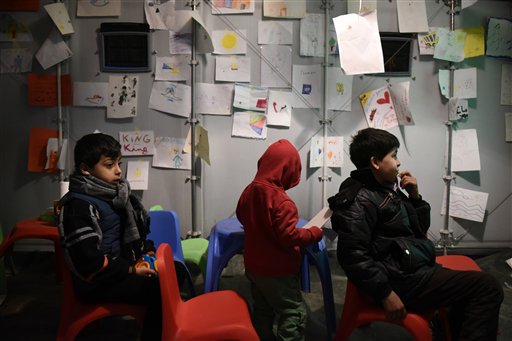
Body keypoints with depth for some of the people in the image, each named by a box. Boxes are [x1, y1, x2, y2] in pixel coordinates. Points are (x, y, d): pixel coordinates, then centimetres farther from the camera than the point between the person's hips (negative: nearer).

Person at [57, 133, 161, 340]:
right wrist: (131, 270, -19)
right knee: (159, 291, -22)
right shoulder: (80, 206, -19)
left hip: (121, 266, 9)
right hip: (98, 283, -9)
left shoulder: (114, 193, 8)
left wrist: (145, 250, 5)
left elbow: (134, 227, 21)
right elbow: (89, 261, -24)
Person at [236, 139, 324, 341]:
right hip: (277, 270, -8)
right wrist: (314, 233, -12)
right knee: (294, 313, 3)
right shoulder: (281, 202, -26)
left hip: (253, 265, 8)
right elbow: (289, 237, -25)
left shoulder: (249, 190, 0)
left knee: (262, 309, 21)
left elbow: (241, 216, 17)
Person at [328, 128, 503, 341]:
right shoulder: (361, 201, -17)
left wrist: (415, 196, 6)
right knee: (488, 288, -12)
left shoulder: (388, 190, 14)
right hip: (404, 279, -10)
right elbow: (352, 255, -26)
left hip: (415, 268, 11)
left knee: (471, 287, 26)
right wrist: (386, 294, -24)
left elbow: (420, 229, 21)